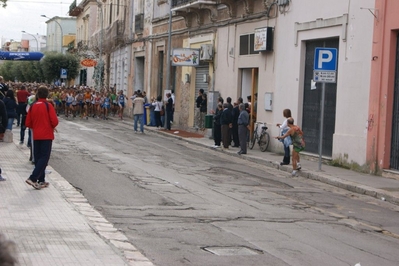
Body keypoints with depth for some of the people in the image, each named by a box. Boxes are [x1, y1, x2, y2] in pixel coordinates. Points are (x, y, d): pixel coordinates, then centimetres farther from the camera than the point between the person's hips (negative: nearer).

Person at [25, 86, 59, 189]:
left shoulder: (32, 106, 3)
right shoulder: (48, 106, -10)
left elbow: (28, 123, 4)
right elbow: (55, 121, -16)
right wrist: (53, 127, 5)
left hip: (36, 136, 5)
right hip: (47, 135, -5)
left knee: (38, 157, 12)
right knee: (44, 158, -4)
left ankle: (41, 181, 15)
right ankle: (33, 178, -18)